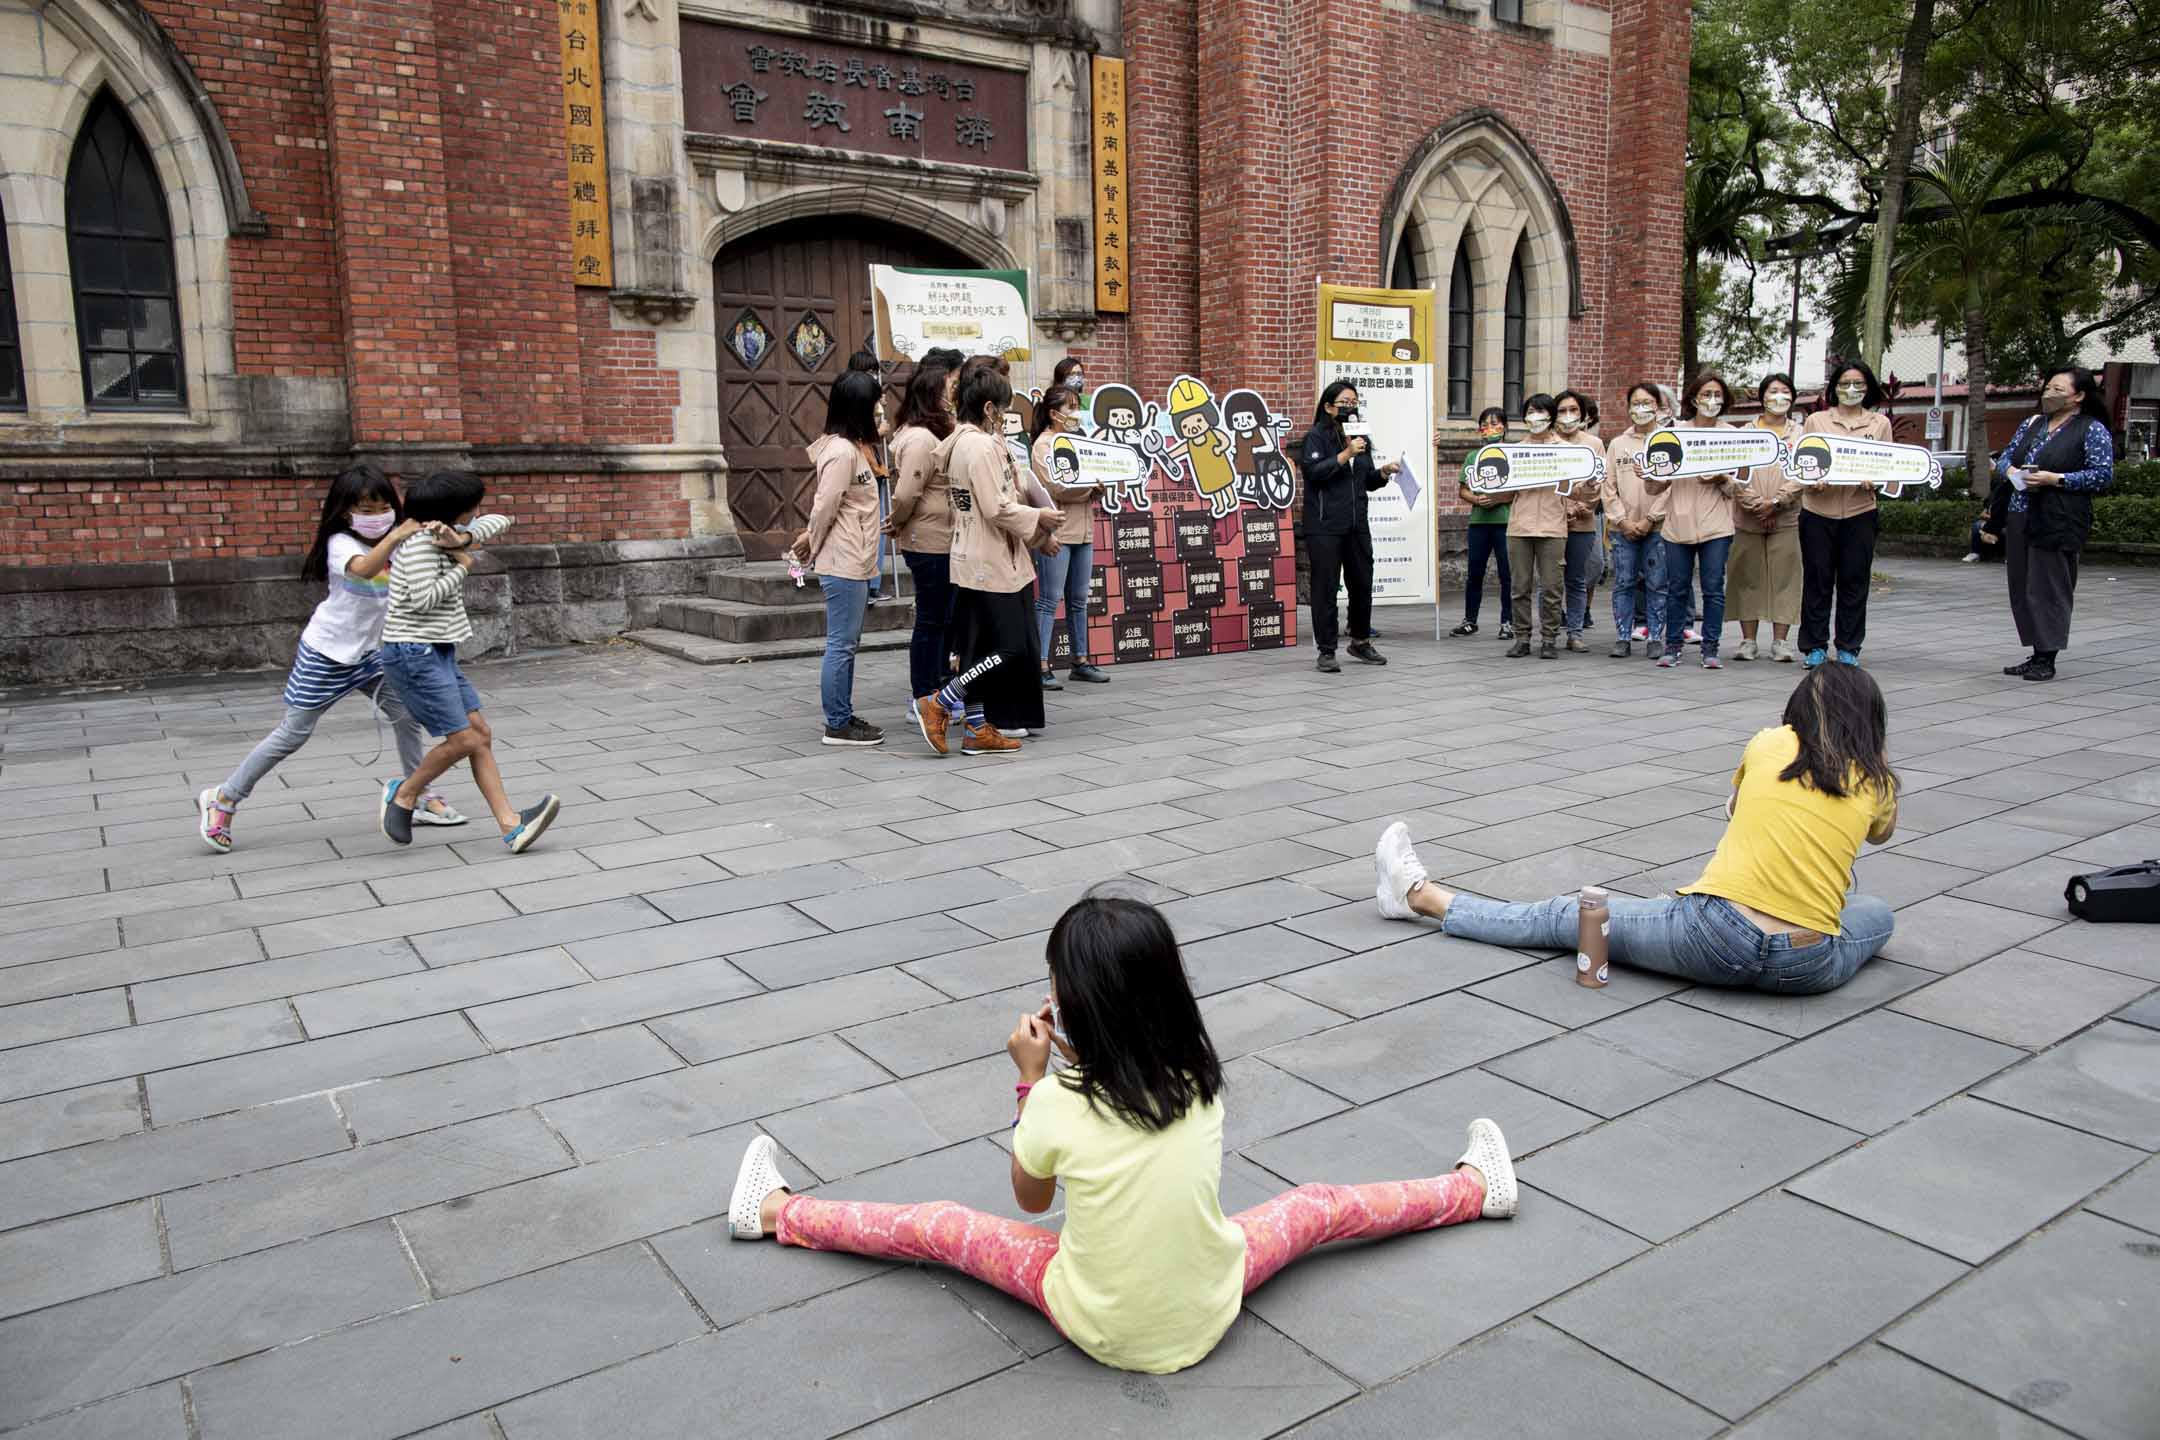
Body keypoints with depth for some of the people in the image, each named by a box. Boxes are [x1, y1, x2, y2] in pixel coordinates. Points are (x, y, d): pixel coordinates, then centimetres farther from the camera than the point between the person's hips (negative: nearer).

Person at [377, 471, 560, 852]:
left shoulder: (444, 534, 13)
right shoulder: (420, 541, -14)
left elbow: (499, 522, 8)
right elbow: (422, 598, -23)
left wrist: (464, 539, -11)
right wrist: (462, 566, -11)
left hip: (437, 652, 10)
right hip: (414, 652, -10)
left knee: (481, 735, 2)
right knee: (463, 740, -9)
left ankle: (510, 825, -1)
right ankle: (404, 794, 14)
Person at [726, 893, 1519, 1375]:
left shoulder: (1057, 1104, -24)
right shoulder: (1201, 1080, -14)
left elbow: (1030, 1199, -3)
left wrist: (1032, 1077, -3)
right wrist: (1067, 1074, 1)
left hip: (1100, 1328, -2)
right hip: (1210, 1314, 2)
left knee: (938, 1226, 12)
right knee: (1320, 1206, 24)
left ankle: (775, 1213, 30)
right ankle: (1477, 1189, 43)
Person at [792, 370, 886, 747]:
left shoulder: (852, 447, 15)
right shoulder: (842, 452, -17)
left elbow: (824, 506, 17)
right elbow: (824, 507, -16)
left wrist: (810, 541, 9)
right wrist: (813, 542, -1)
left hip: (853, 562, 10)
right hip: (843, 563, -10)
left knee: (846, 643, 15)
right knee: (841, 644, -4)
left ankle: (843, 716, 23)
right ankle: (837, 725, 2)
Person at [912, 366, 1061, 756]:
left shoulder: (961, 443, 14)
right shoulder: (982, 447, -17)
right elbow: (997, 509, -22)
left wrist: (1036, 532, 16)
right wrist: (1039, 516, -6)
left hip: (975, 561, 10)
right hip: (988, 563, -10)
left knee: (980, 649, 11)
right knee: (1008, 647, -6)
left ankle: (977, 730, 15)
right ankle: (937, 704, -4)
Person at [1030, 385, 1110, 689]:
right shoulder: (1043, 444, -6)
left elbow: (1088, 483, 17)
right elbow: (1056, 487, -16)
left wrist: (1098, 486, -4)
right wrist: (1091, 488, -12)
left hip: (1082, 530, 8)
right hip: (1056, 532, -8)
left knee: (1078, 600, 12)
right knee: (1049, 600, -7)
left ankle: (1080, 661, 18)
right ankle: (1042, 666, -6)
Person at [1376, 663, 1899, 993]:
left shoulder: (1768, 744, 6)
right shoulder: (1876, 783, 9)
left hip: (1715, 939, -2)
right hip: (1809, 970, 2)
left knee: (1566, 918, 13)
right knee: (1879, 913, 35)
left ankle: (1422, 896, 22)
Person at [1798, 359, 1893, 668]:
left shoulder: (1880, 423, 11)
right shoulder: (1816, 421, 8)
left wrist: (1874, 480, -13)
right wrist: (1813, 481, -16)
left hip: (1859, 512, 1)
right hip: (1818, 511, -1)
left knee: (1854, 581, 3)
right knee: (1817, 579, 1)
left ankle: (1848, 648, 12)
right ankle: (1814, 647, 10)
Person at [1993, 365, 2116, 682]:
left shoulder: (2093, 430, -2)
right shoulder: (2032, 424, 17)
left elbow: (2103, 475, -9)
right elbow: (2004, 458, 20)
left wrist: (2055, 479, -17)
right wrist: (2010, 470, -3)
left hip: (2058, 522, -7)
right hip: (2020, 517, 7)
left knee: (2049, 589, -6)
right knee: (2022, 587, 8)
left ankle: (2047, 659, -1)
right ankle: (2036, 654, 16)